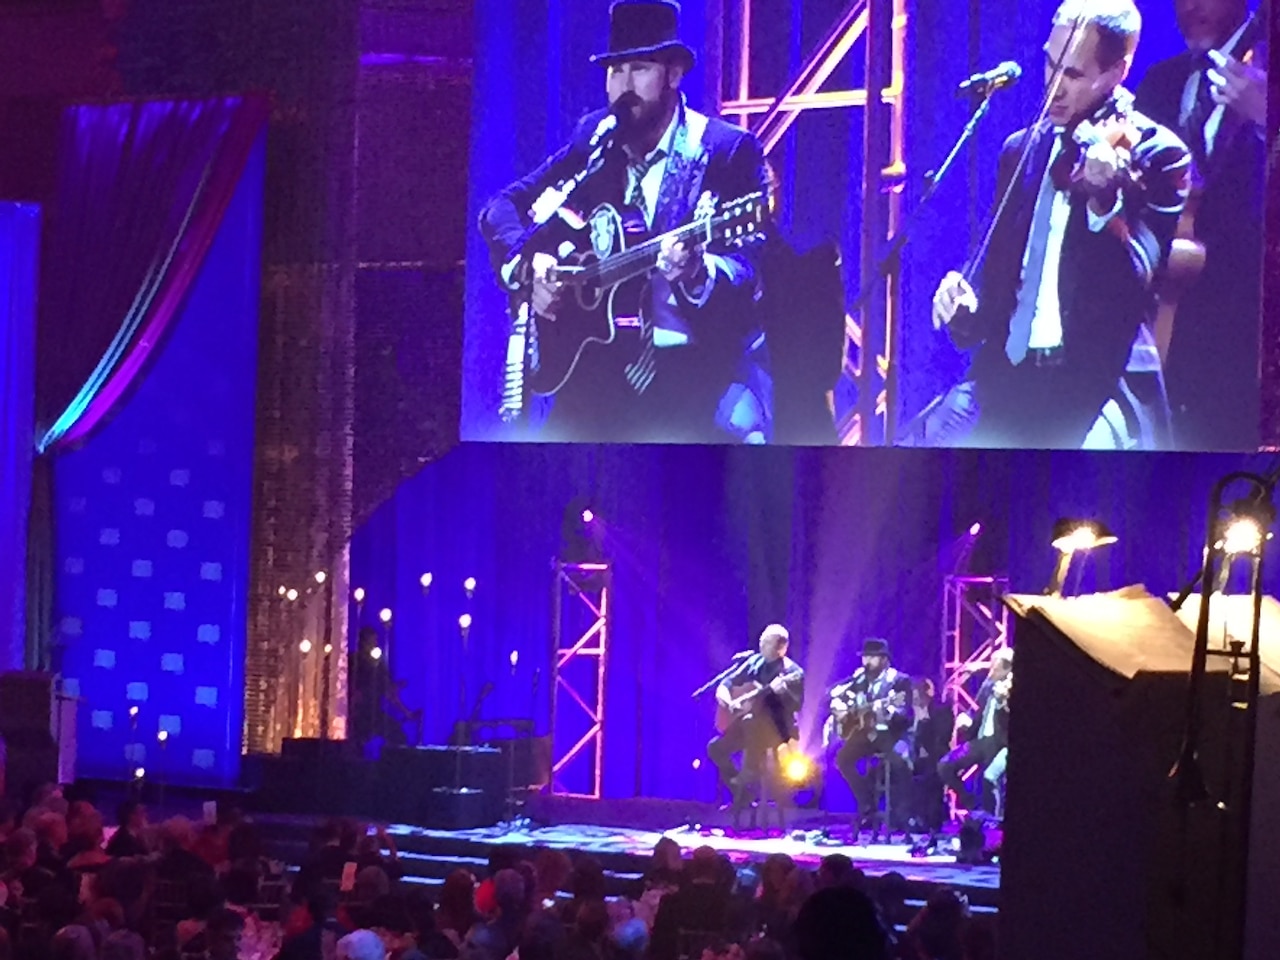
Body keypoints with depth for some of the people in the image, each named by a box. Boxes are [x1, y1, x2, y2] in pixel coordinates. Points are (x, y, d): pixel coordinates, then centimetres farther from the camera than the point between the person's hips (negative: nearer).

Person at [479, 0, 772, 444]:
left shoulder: (730, 150, -3)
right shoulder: (594, 139, 10)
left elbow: (751, 268, -12)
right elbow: (500, 210, 13)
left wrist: (698, 273, -34)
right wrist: (528, 266, -7)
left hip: (702, 366, -4)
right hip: (607, 359, 4)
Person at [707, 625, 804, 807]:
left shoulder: (791, 672, -7)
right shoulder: (752, 663, 8)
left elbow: (797, 705, -15)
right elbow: (724, 686, 9)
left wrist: (782, 690, -33)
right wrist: (727, 702, -12)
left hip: (776, 726, -6)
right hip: (747, 723, 6)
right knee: (716, 748, -6)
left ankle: (745, 783, -20)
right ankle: (741, 792, 6)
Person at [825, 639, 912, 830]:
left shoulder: (900, 681, -5)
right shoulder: (859, 679, 10)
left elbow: (907, 714, -15)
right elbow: (836, 694, 21)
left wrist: (886, 710, -34)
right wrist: (839, 708, 1)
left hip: (890, 732, -5)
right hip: (864, 730, 5)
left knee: (900, 761, -34)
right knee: (843, 759, -19)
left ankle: (899, 813, -18)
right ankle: (867, 806, -6)